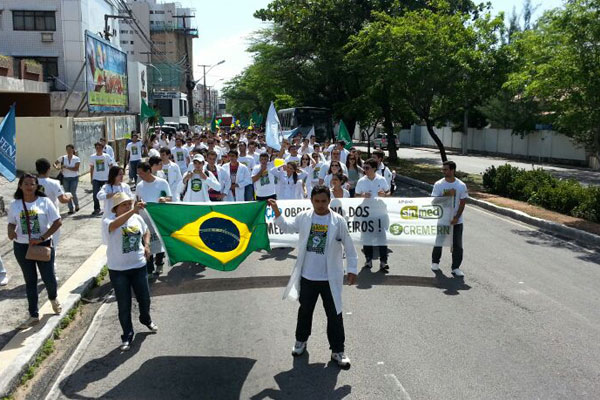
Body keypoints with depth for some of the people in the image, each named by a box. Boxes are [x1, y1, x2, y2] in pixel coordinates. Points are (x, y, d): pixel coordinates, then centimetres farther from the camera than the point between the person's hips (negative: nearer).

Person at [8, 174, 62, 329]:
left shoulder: (44, 201, -9)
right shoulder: (15, 204, -2)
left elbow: (57, 222, -10)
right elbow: (11, 223, 9)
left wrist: (42, 238, -16)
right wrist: (11, 232, -15)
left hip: (44, 245, -2)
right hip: (22, 247, 2)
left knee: (49, 278, 4)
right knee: (30, 281, 10)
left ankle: (53, 299, 39)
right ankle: (34, 315, 21)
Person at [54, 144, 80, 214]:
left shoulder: (77, 159, -5)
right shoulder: (63, 158, 2)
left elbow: (76, 168, -15)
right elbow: (55, 163, 9)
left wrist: (66, 167, -22)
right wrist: (56, 167, -14)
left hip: (74, 178, -3)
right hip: (65, 178, 3)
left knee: (73, 193, -8)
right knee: (67, 193, 3)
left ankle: (76, 205, 19)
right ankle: (71, 209, 13)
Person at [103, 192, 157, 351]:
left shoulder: (137, 218, 0)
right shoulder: (108, 220, -14)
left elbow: (146, 232, 19)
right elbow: (115, 225, -39)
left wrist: (146, 245, 1)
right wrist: (133, 211, -49)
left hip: (139, 266, 4)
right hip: (118, 270, -4)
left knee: (144, 298, 17)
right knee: (124, 305, 4)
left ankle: (146, 319, 48)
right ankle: (127, 335, 21)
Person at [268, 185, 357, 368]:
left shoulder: (338, 221, -11)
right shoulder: (304, 217, -3)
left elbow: (349, 247, -5)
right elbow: (287, 226, 14)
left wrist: (352, 269, -5)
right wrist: (277, 212, 0)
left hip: (330, 278, -2)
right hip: (307, 276, 3)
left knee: (334, 315, 7)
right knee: (305, 310, 20)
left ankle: (337, 350, 21)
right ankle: (301, 340, 42)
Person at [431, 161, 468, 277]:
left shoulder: (461, 185, -6)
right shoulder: (438, 184, -6)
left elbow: (462, 203, -4)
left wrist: (456, 218, -12)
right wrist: (446, 195, -21)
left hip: (456, 221, 0)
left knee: (457, 245, 0)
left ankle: (456, 268, 11)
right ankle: (435, 262, 33)